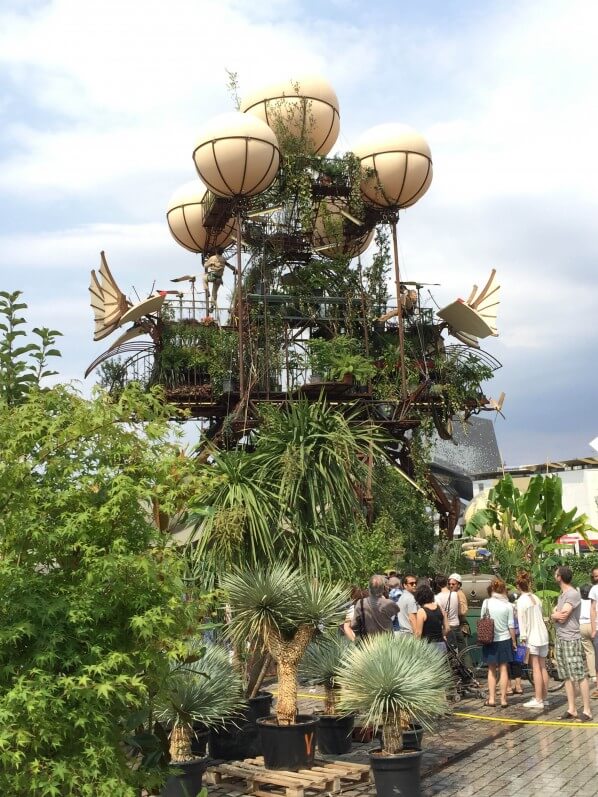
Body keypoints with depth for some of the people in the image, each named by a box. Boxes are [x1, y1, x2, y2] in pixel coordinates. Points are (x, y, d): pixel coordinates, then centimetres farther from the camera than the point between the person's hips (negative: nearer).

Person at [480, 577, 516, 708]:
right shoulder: (507, 605, -8)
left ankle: (491, 699, 9)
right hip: (504, 640, -1)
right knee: (503, 669, 7)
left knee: (492, 670, 11)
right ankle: (503, 699, 8)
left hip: (490, 640, 1)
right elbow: (511, 626, -5)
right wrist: (514, 641, 6)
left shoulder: (486, 603, -6)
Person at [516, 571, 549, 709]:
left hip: (532, 637, -7)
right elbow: (540, 617, 13)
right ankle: (544, 697, 16)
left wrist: (523, 638, -11)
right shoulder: (536, 598, 10)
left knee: (536, 668, -6)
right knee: (543, 667, 11)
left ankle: (538, 700, -6)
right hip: (543, 635, 7)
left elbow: (522, 621, -14)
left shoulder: (521, 601, -10)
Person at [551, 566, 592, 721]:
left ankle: (587, 710, -2)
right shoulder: (561, 595, 16)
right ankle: (571, 709, 14)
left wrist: (556, 615, 3)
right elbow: (553, 614, 14)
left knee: (580, 676, -5)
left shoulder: (573, 594, -13)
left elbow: (562, 617, -17)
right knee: (567, 676, 9)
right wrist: (556, 615, -7)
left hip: (571, 640, -9)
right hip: (560, 639, 9)